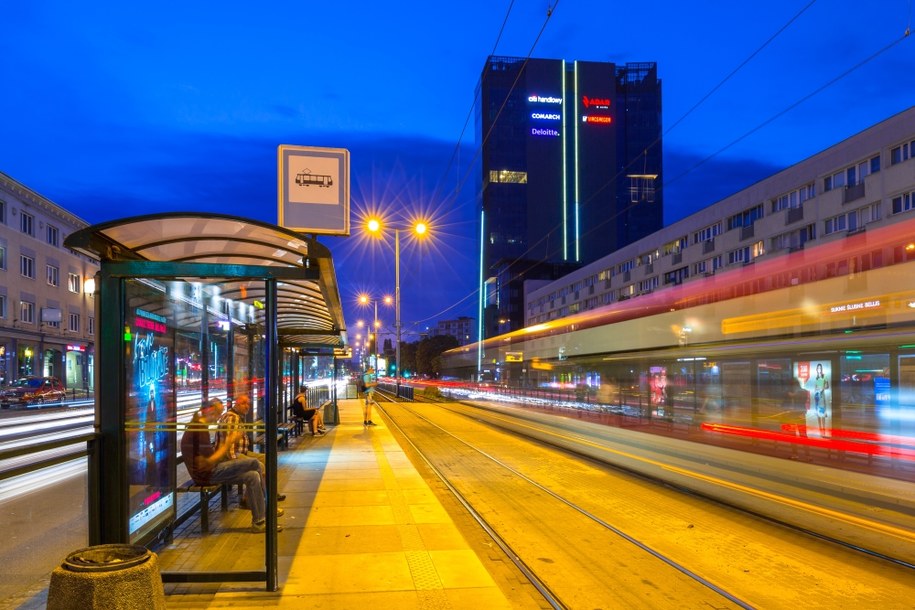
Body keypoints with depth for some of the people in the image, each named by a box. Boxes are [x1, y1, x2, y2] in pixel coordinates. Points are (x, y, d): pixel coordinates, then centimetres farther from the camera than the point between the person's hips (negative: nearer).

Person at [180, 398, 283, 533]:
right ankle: (266, 510, -3)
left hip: (206, 472, 10)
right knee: (253, 463, -16)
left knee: (253, 476, 1)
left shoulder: (197, 426, 14)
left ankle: (259, 522, 4)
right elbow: (209, 462, -22)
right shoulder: (201, 429, -19)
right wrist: (227, 444, -15)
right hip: (206, 474, -10)